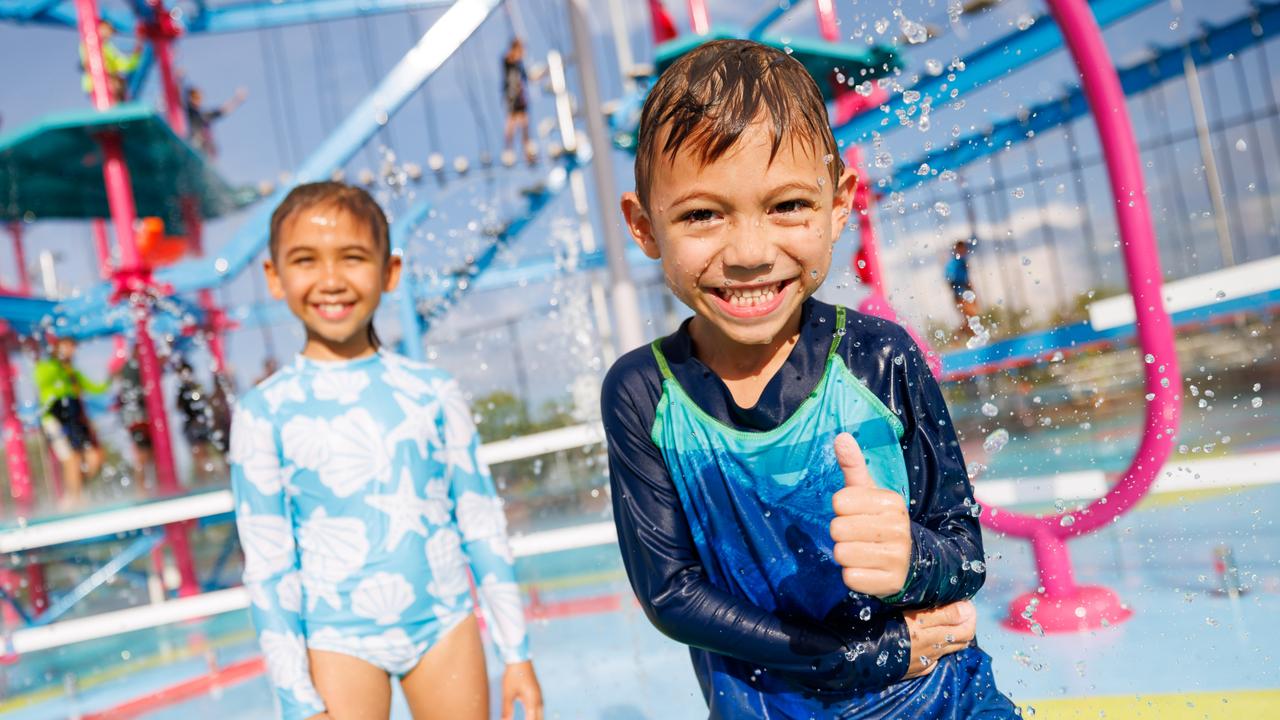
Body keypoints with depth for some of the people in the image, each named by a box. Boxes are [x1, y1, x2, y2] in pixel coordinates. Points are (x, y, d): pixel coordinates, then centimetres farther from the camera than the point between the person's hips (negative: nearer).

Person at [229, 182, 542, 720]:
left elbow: (482, 525, 3)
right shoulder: (264, 411, -6)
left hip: (445, 623, 2)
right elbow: (268, 563, -3)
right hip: (339, 640, -1)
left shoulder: (433, 392, -2)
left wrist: (516, 651, 5)